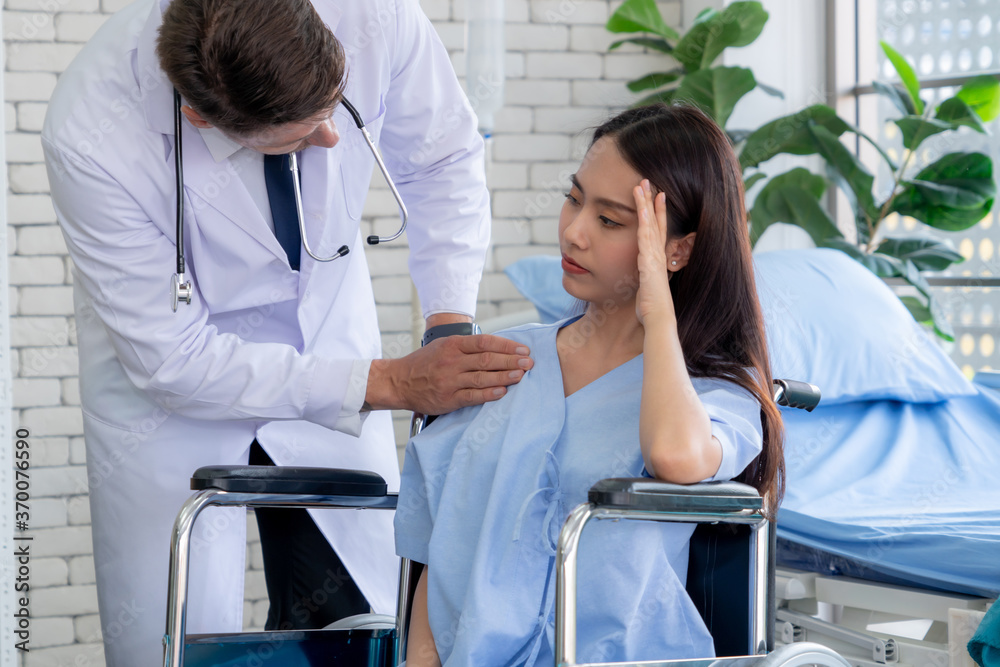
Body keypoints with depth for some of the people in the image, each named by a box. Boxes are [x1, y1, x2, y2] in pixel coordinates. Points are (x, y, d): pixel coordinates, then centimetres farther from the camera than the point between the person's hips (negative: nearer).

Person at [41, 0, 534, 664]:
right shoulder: (90, 137, -34)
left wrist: (451, 323, -18)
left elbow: (443, 162, -6)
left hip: (328, 328, 3)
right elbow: (172, 361, -25)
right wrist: (392, 382, -29)